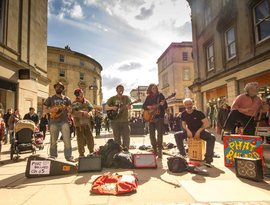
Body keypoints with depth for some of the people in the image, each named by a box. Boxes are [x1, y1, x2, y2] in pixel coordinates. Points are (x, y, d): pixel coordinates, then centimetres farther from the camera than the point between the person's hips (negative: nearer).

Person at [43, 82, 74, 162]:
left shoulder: (66, 99, 14)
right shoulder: (50, 98, 11)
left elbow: (70, 110, 12)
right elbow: (44, 110, 9)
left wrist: (68, 108, -11)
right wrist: (51, 110, -11)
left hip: (64, 121, 0)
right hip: (54, 122, 0)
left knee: (67, 140, -5)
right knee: (53, 141, 5)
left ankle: (69, 157, 2)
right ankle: (53, 157, 18)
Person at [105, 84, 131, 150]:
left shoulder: (126, 98, 10)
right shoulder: (113, 98, 6)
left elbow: (130, 107, 0)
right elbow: (106, 107, 1)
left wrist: (128, 106, -24)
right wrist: (112, 108, -19)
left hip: (125, 120, 1)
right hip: (115, 121, -1)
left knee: (126, 137, 1)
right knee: (117, 138, 5)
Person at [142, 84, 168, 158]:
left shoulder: (160, 95, 2)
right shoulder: (148, 97, 10)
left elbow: (166, 106, -2)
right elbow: (143, 106, 10)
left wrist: (162, 104, -24)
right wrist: (148, 107, -10)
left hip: (159, 117, -3)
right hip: (151, 117, 3)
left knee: (159, 134, -8)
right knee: (152, 134, 6)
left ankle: (159, 151, 0)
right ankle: (154, 150, 20)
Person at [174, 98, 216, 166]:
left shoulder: (198, 113, -14)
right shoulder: (183, 114, -3)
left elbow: (206, 123, -14)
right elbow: (183, 124, 8)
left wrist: (198, 131, -22)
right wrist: (188, 130, -13)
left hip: (200, 131, -3)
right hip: (190, 131, 3)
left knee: (212, 137, -30)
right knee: (177, 135, -18)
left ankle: (208, 158, -21)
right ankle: (183, 155, -9)